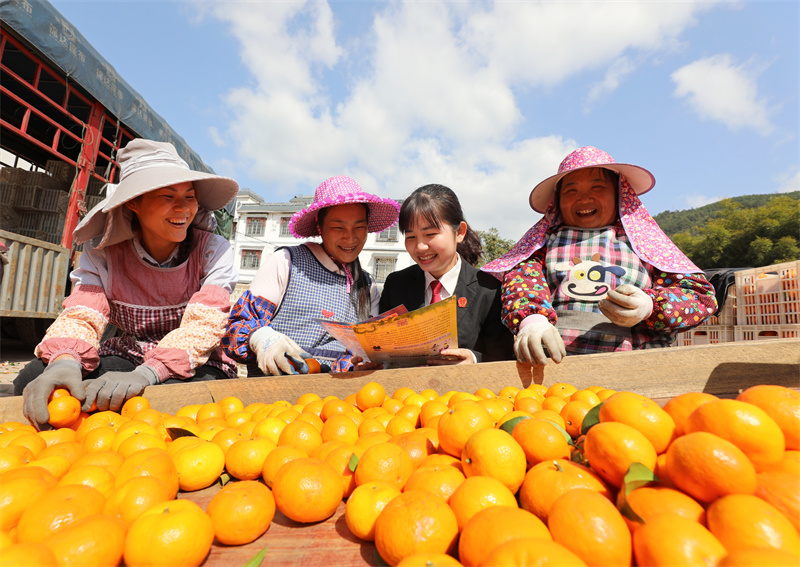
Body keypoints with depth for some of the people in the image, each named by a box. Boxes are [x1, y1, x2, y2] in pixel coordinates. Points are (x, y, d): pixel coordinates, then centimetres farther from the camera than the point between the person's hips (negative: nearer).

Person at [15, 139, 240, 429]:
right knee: (33, 379, -20)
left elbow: (203, 325, -22)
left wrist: (145, 374, -37)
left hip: (194, 366, -3)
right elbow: (82, 315, -12)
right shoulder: (102, 252, -1)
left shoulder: (213, 250, -11)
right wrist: (64, 361, -35)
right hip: (127, 357, 3)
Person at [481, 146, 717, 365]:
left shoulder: (644, 239, 18)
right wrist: (532, 319, -21)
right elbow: (522, 275, 1)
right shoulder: (546, 237, 19)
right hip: (549, 362, 2)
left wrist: (649, 306, -8)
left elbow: (701, 295, 14)